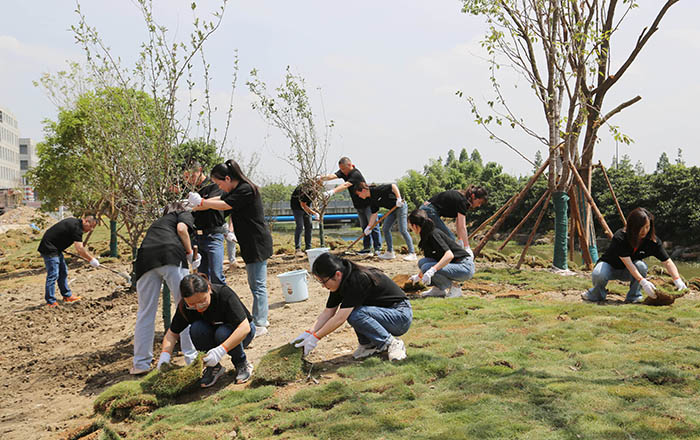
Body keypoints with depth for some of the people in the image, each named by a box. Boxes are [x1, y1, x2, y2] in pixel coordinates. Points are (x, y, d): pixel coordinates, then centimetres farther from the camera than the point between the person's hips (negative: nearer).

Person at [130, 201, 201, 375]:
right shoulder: (185, 215, 24)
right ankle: (192, 357, 3)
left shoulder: (157, 222, 40)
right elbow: (181, 228, 3)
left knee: (145, 311, 8)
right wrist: (190, 253, 10)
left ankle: (141, 363, 10)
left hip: (145, 258, 5)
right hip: (171, 254, -5)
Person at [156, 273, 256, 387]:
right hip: (214, 332, 3)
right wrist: (165, 353, -26)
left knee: (222, 333, -35)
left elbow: (245, 327, -37)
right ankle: (213, 367, -6)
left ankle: (242, 364, -6)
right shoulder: (184, 307, -19)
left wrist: (221, 350, -47)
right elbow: (172, 333, -6)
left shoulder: (224, 294, -32)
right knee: (196, 329, -28)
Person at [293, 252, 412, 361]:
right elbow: (328, 312, 4)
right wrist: (309, 332, -8)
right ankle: (369, 344, 2)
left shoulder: (357, 280, -28)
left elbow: (340, 318, -29)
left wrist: (315, 338, -23)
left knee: (355, 314, -29)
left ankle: (392, 344, -14)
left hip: (401, 316, -9)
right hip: (382, 312, 9)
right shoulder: (341, 282, -1)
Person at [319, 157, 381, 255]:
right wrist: (323, 178, -40)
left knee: (373, 226, -3)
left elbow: (346, 185, -41)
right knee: (364, 226, 12)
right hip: (358, 205, 8)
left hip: (368, 203, -8)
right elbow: (333, 176, -19)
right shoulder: (343, 172, -2)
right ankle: (367, 247, 16)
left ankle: (378, 248, 2)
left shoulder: (356, 174, -26)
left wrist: (332, 191, -54)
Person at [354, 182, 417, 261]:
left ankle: (412, 254, -10)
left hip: (400, 206, -9)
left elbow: (393, 186, -25)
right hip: (392, 209, 9)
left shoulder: (377, 190, -21)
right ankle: (390, 252, 16)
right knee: (385, 229, 8)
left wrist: (399, 198, -31)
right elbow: (374, 213, 8)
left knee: (403, 230, -14)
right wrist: (369, 227, 3)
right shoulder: (371, 200, 5)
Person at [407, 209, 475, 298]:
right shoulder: (426, 236, 10)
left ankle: (454, 288, -7)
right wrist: (419, 276, 37)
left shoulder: (433, 234, -19)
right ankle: (439, 289, 9)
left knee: (426, 268, -23)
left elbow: (449, 255, -31)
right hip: (454, 265, 9)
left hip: (465, 267, -9)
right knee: (422, 262, 2)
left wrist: (431, 271, -38)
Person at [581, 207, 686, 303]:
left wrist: (677, 279, -33)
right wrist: (643, 281, -45)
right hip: (610, 266, -3)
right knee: (598, 275, -38)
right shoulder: (620, 237, -30)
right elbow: (628, 263, -35)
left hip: (627, 272, 3)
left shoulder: (653, 240, -18)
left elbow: (667, 261, -17)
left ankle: (634, 296, -11)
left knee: (640, 265, -32)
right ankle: (597, 294, -3)